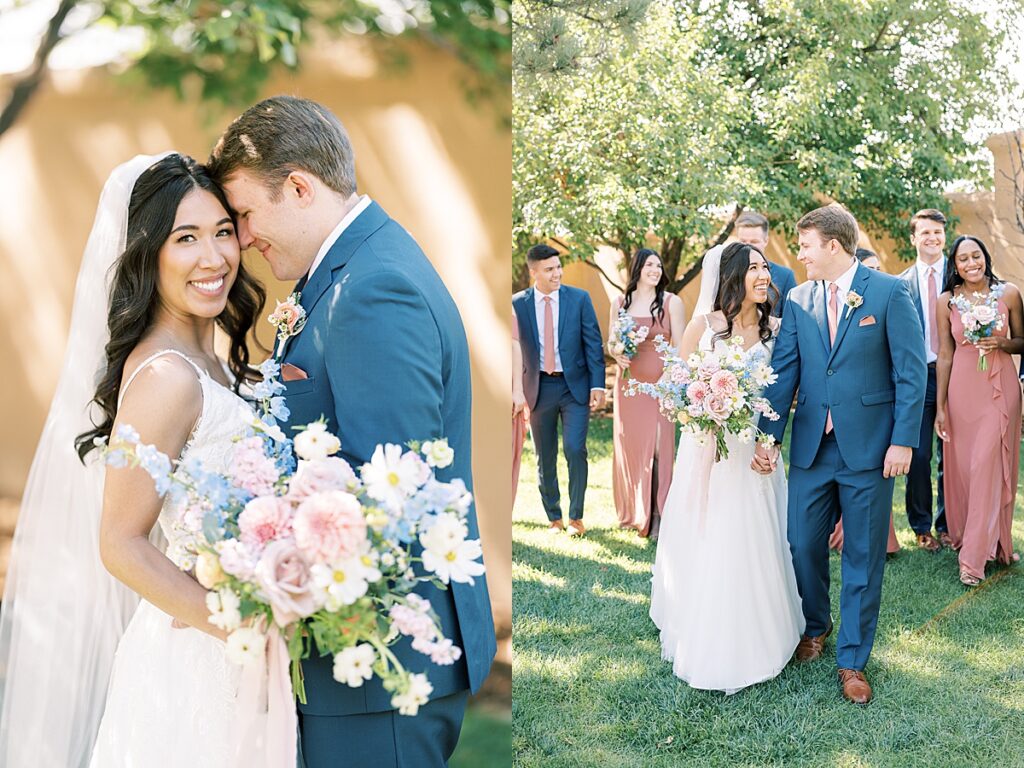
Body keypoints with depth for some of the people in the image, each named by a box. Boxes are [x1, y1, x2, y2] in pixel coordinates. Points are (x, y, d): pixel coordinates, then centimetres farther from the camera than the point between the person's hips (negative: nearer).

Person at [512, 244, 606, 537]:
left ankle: (576, 517, 5)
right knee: (545, 458, 9)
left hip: (575, 385, -1)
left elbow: (593, 343, 0)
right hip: (538, 388, 1)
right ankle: (554, 518, 23)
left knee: (575, 450, -10)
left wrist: (597, 385, -7)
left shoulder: (580, 298, -1)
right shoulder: (518, 304, -1)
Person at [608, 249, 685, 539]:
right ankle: (631, 512, 21)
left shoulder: (672, 302, 0)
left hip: (659, 382, -3)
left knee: (657, 448, -5)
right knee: (628, 446, 7)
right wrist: (617, 355, -8)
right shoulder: (620, 303, 8)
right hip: (628, 383, 3)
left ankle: (656, 516, 1)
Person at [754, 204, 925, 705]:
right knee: (803, 544, 10)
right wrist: (768, 435, -3)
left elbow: (911, 372, -6)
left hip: (868, 447, -3)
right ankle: (816, 626, 36)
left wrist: (903, 440, -11)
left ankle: (852, 660, 18)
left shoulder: (889, 293, -5)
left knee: (863, 556, 6)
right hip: (811, 447, 4)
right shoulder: (798, 300, 7)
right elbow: (784, 371, 4)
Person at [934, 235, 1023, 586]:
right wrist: (940, 406, 3)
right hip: (963, 389, 2)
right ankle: (968, 537, 26)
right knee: (961, 467, 6)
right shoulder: (947, 301, 2)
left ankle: (975, 556, -3)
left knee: (989, 465, -5)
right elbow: (944, 355, 4)